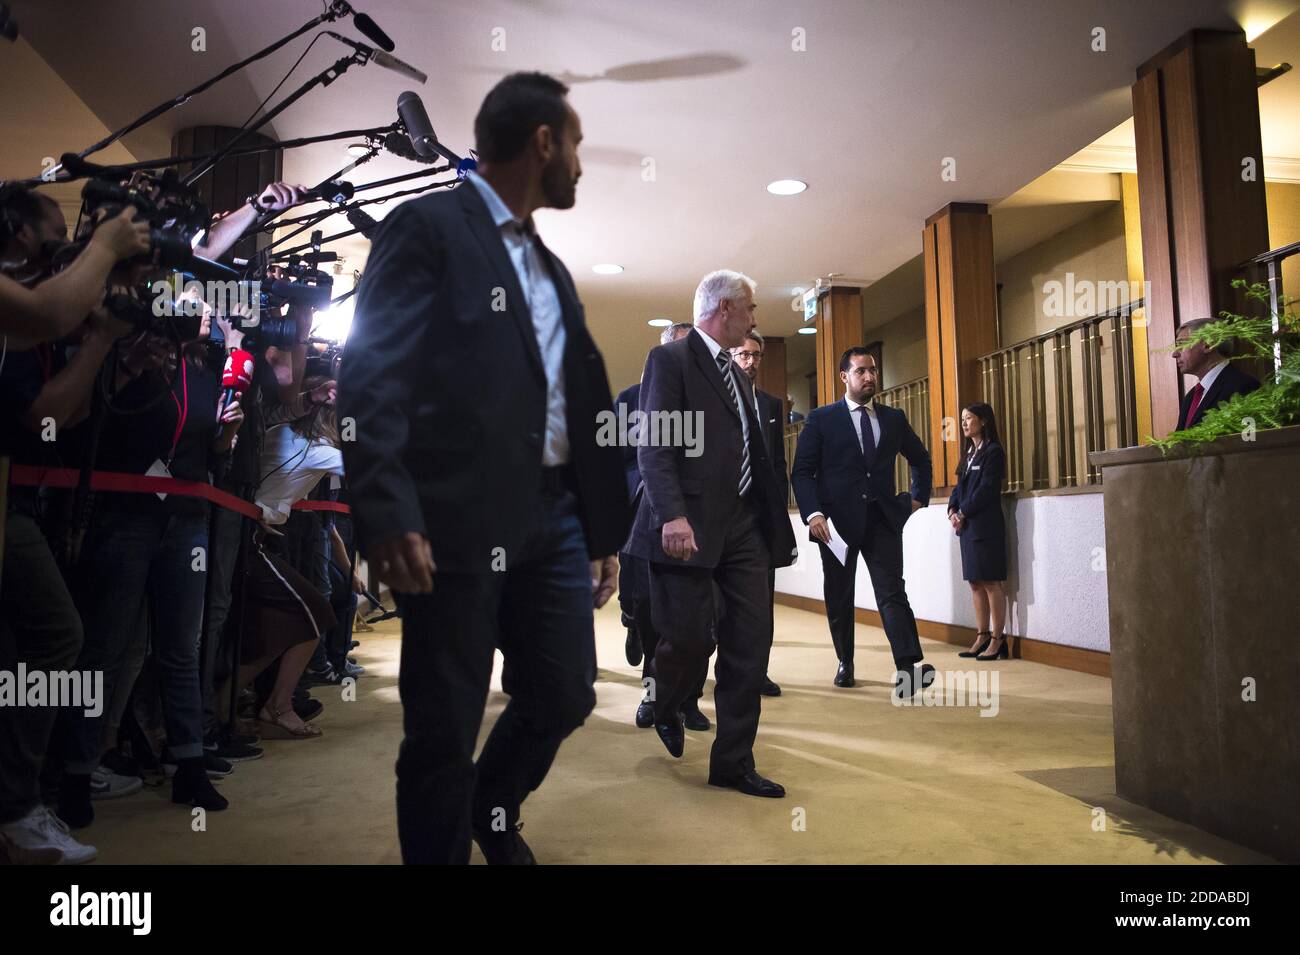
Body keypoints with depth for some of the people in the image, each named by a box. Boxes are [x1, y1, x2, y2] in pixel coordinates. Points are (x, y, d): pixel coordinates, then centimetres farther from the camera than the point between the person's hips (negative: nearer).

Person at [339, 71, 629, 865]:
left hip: (552, 518, 8)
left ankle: (493, 812, 41)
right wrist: (387, 512, -23)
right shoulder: (427, 225, -2)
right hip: (457, 520, -7)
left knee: (565, 698, 13)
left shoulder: (553, 270, 21)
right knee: (445, 728, 3)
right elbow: (373, 374, -13)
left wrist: (603, 530, 17)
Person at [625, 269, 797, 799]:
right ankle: (665, 708, 31)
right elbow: (654, 446, -14)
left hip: (742, 524, 8)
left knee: (751, 640, 3)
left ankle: (733, 762, 14)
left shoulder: (736, 373, 21)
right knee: (690, 636, -3)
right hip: (691, 525, -7)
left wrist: (774, 522, 14)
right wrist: (673, 516, -25)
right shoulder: (670, 359, -4)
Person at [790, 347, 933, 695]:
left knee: (892, 592, -10)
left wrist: (919, 497, 16)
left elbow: (921, 458, 28)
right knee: (839, 598, 8)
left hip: (883, 519, 1)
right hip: (837, 521, -1)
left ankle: (908, 669, -19)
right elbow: (801, 472, -3)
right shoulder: (821, 418, 2)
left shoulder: (894, 418, 11)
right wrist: (813, 513, -16)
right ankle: (845, 663, 24)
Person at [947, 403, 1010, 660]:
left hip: (986, 525, -8)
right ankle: (982, 637, 15)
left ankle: (998, 639, 0)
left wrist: (963, 513, -12)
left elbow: (987, 489, -15)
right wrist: (953, 510, -1)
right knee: (975, 582, 9)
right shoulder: (969, 453, 18)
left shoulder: (993, 451, -7)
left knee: (991, 582, -5)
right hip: (967, 526, 8)